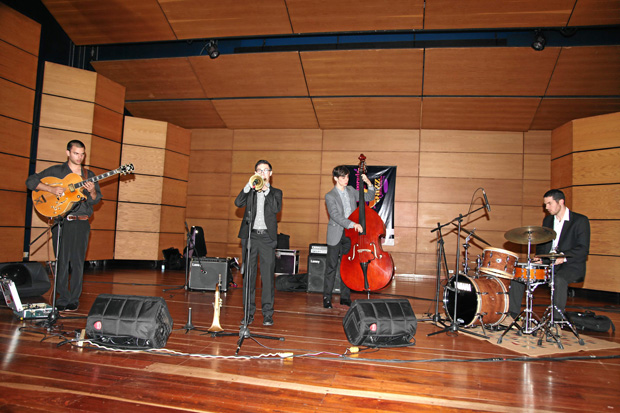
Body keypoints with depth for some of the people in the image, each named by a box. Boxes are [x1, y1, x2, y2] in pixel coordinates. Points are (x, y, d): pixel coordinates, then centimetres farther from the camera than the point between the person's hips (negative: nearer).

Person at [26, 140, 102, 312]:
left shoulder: (89, 175, 13)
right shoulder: (56, 171, 8)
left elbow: (95, 200, 9)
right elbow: (31, 181, 3)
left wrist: (92, 191, -14)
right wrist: (51, 189, -12)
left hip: (81, 223, 1)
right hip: (60, 222, -1)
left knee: (77, 262, 1)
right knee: (61, 262, 1)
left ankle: (74, 299, 10)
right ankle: (63, 298, 11)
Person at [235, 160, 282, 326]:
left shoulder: (276, 192, 13)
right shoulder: (249, 191, 15)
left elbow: (277, 208, -6)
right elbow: (238, 203, -3)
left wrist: (266, 190, -10)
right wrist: (249, 186, -11)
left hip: (267, 237, -1)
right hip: (250, 236, 1)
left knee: (268, 276, -4)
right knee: (249, 275, 3)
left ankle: (267, 313, 2)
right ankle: (249, 312, 12)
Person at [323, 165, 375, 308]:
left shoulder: (351, 191, 10)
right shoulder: (330, 196, -7)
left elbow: (369, 197, 18)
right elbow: (335, 215, -19)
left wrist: (369, 184, 2)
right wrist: (352, 224, -29)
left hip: (350, 234, 5)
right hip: (336, 235, -4)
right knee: (331, 267, 0)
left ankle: (345, 297, 18)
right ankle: (327, 298, 9)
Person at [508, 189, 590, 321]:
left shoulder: (580, 221, -5)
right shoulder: (548, 220, 15)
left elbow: (583, 249, -14)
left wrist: (564, 257, -30)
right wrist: (539, 257, 0)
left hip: (571, 266, -6)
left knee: (559, 280, -38)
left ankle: (556, 321, -30)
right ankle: (513, 315, -5)